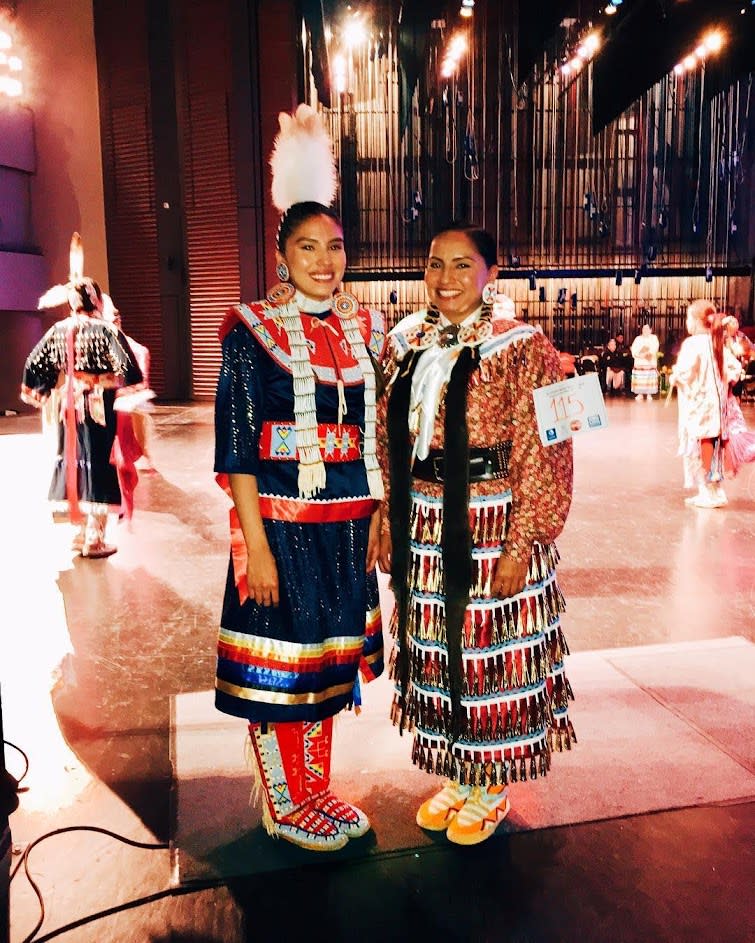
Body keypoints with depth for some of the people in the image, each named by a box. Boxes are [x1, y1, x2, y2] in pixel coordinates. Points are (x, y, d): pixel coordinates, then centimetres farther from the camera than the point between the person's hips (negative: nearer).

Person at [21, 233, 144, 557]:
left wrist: (41, 394, 16)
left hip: (69, 403, 5)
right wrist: (129, 391, -5)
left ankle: (80, 530, 26)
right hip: (99, 405, -5)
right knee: (97, 461, 2)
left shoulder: (59, 330, 2)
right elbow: (127, 367, -21)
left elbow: (34, 365, 4)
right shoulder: (106, 330, -12)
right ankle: (94, 538, 5)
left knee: (72, 458, 17)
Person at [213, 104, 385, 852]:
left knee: (326, 654, 15)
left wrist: (380, 512, 7)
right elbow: (236, 442, -11)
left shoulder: (364, 329, 8)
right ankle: (283, 803, 28)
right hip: (280, 518, -5)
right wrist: (254, 545, -15)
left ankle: (315, 788, 34)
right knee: (276, 659, 7)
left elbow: (378, 430, 12)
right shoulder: (252, 330, -7)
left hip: (347, 520, 5)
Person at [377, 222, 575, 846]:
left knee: (489, 653, 7)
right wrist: (388, 524, 8)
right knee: (435, 651, 15)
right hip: (422, 528, 5)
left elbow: (540, 457, -11)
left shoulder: (521, 349, -9)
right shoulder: (407, 343, 7)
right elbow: (390, 447, 10)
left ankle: (491, 789, 30)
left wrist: (521, 544, -15)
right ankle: (456, 776, 36)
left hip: (490, 526, -5)